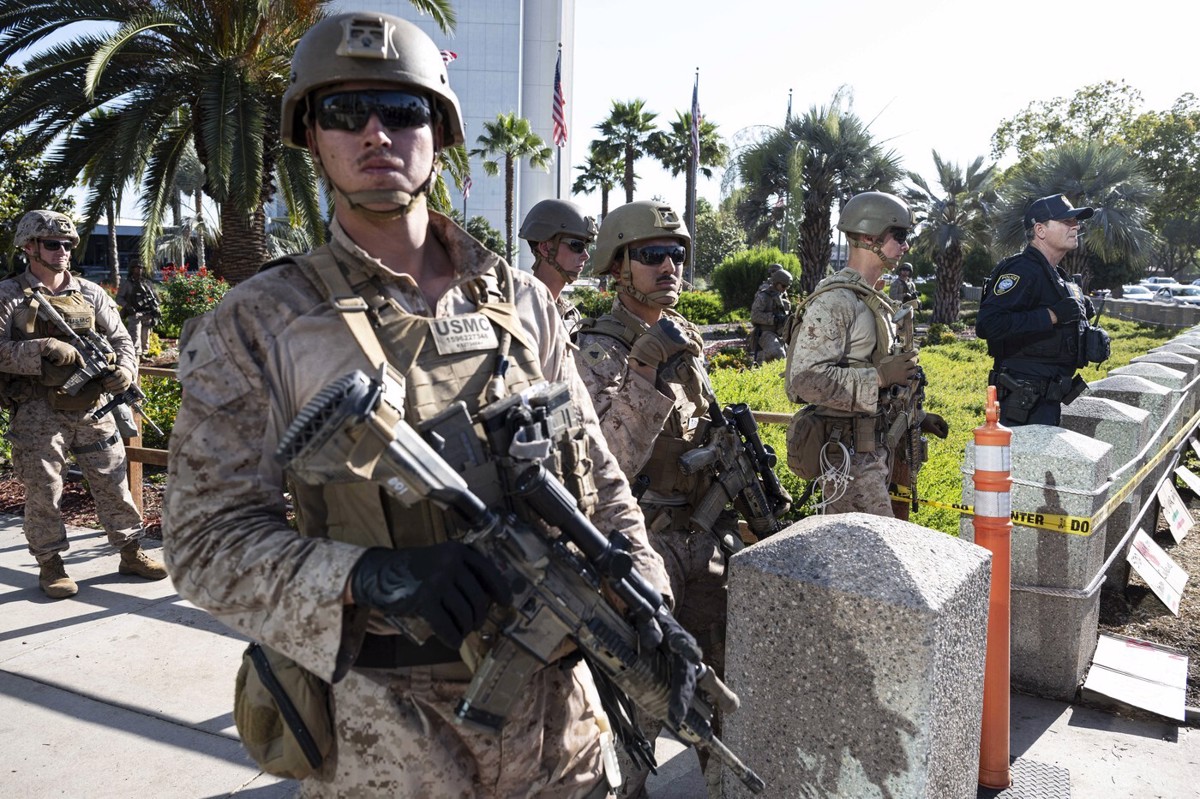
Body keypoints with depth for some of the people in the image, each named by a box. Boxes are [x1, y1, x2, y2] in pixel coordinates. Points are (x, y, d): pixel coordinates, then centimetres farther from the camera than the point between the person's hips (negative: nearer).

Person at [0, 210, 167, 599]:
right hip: (39, 411, -3)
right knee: (43, 490, 4)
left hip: (92, 406, 3)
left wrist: (124, 369, -10)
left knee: (112, 481, 8)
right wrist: (45, 348, -22)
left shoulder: (89, 293, 9)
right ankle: (50, 564, 19)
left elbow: (121, 339, 10)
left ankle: (131, 552, 20)